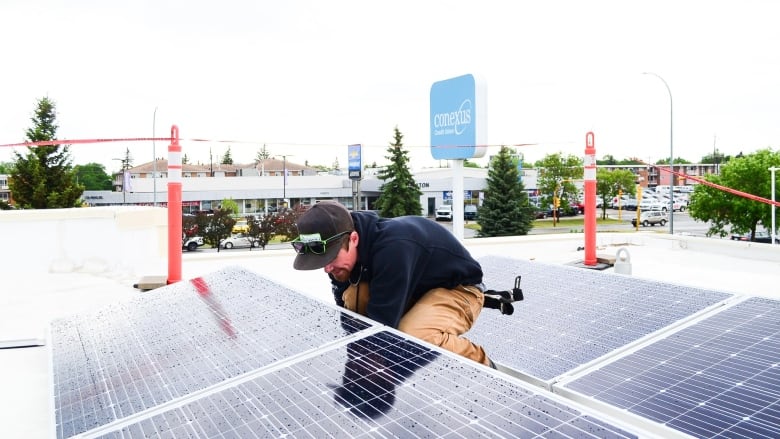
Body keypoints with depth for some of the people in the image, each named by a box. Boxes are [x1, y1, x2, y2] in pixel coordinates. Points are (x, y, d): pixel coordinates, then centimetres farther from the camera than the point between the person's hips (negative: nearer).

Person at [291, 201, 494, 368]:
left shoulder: (392, 248, -38)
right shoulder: (345, 252, -14)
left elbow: (381, 323, -36)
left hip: (460, 289, -7)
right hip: (416, 287, 7)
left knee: (413, 337, -36)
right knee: (350, 299, -18)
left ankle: (480, 363, -6)